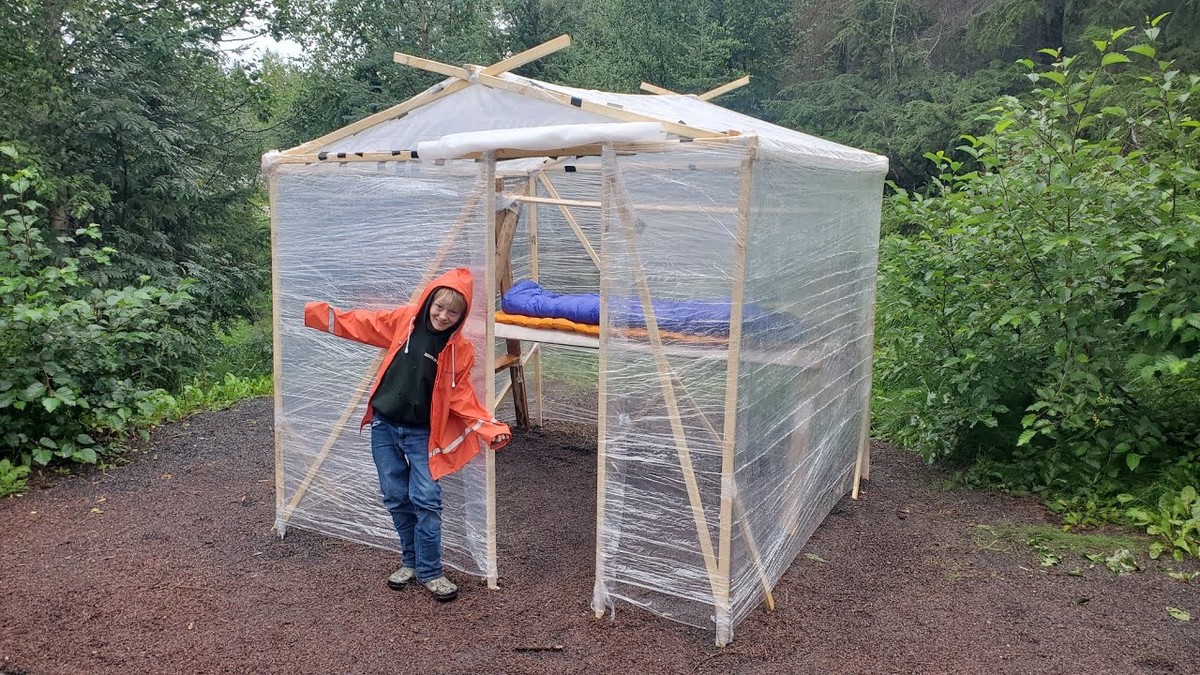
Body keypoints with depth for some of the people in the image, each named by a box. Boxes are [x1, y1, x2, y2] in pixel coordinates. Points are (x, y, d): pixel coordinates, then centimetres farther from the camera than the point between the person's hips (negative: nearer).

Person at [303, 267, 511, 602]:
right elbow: (359, 323, 7)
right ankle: (410, 561, 26)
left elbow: (462, 397, -6)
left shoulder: (460, 349, -9)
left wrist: (491, 429, -19)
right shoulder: (404, 320, -5)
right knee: (396, 498, 9)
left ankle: (430, 571, 6)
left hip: (421, 433, -2)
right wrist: (313, 313, 6)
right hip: (384, 425, 2)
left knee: (425, 500, -9)